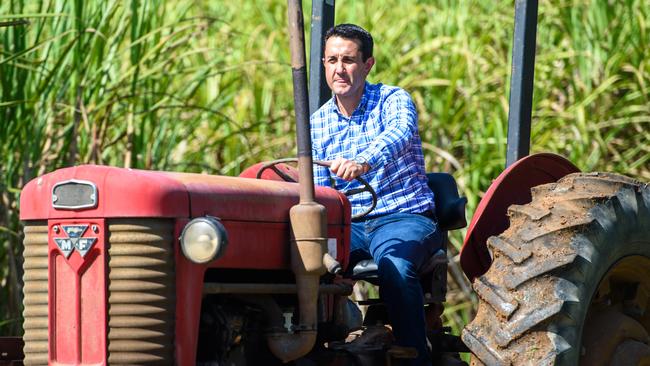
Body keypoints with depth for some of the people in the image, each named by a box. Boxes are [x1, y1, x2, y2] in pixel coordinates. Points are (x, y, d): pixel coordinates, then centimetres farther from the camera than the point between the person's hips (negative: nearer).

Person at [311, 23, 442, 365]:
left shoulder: (393, 100, -3)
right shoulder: (317, 123, 11)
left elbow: (400, 132, -29)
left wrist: (364, 162, -51)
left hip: (405, 217, -3)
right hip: (349, 224, 3)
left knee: (394, 263, -37)